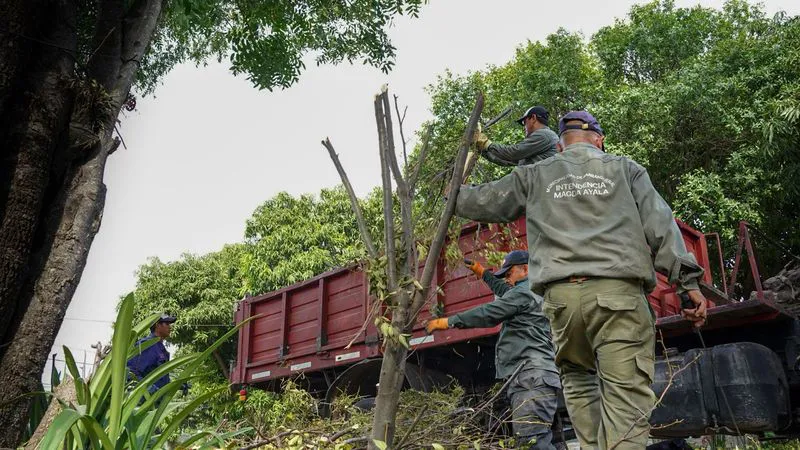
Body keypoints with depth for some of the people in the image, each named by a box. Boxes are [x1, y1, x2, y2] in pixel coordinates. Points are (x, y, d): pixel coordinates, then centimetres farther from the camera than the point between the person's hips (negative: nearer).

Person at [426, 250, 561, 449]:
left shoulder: (524, 292, -5)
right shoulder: (534, 292, 26)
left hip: (532, 376, -11)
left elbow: (488, 313, -11)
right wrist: (483, 273, 48)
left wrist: (449, 321, -6)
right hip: (531, 378, 11)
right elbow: (506, 293, 44)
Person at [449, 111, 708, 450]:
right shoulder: (625, 169, 18)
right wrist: (688, 281, 6)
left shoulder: (534, 175, 19)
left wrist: (455, 196, 48)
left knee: (577, 379, 21)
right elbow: (660, 225, 9)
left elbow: (485, 201, 28)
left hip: (561, 294, 2)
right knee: (626, 393, -5)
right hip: (618, 291, -1)